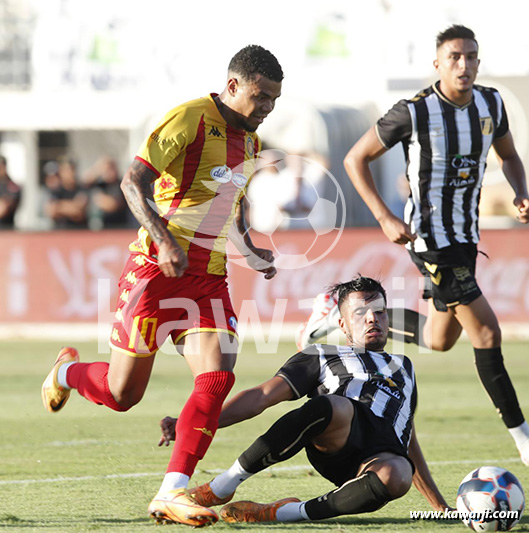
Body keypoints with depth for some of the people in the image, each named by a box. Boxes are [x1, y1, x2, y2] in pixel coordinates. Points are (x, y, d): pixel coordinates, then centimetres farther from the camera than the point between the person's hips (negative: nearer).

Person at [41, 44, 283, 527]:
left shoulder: (250, 140, 13)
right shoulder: (190, 118, -12)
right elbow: (133, 182, -17)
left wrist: (249, 249, 18)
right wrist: (165, 241, -28)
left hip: (209, 278, 6)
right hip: (157, 270, -6)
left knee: (218, 375, -15)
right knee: (122, 393, 2)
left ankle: (172, 492, -14)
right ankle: (67, 371, 37)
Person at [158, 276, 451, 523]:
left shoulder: (403, 367, 39)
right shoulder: (322, 357, 26)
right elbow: (262, 396, 13)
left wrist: (440, 506, 38)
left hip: (385, 454, 2)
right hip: (333, 445, -2)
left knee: (396, 477, -39)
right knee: (334, 405, -41)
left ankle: (284, 512, -30)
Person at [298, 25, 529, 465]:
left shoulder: (491, 104, 0)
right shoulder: (415, 112, -17)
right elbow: (356, 159, -7)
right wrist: (386, 219, -15)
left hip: (465, 235, 8)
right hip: (429, 238, -8)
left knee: (440, 340, 18)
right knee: (487, 332, -12)